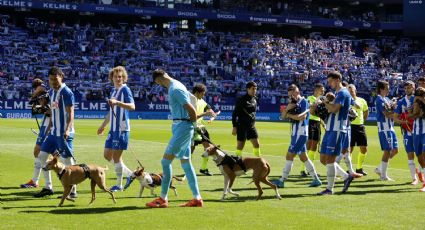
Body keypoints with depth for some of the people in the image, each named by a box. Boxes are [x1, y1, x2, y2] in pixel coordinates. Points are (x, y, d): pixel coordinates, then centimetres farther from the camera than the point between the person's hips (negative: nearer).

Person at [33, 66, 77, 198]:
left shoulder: (67, 92, -12)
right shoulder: (52, 92, 12)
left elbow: (71, 113, -17)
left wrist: (68, 129, -28)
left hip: (64, 133, -9)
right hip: (53, 132, 9)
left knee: (67, 160, -5)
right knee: (42, 156, 10)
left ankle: (73, 191, 4)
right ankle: (48, 188, 18)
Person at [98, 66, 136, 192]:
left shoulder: (125, 90, -10)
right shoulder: (113, 90, 16)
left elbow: (132, 106, -25)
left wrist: (117, 102, -38)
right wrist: (103, 126, 31)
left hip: (122, 128, -9)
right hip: (113, 128, 9)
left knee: (116, 156, -5)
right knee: (107, 155, 12)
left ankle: (119, 185, 6)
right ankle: (129, 174, 20)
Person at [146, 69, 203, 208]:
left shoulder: (175, 89, -17)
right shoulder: (175, 86, 14)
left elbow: (192, 110, -20)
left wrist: (193, 124, -5)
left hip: (183, 127, -10)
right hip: (178, 126, 10)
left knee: (166, 161, -9)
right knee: (185, 162, 11)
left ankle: (163, 199, -5)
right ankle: (197, 199, 14)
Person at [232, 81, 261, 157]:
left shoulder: (254, 100, 8)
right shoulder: (241, 100, -10)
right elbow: (235, 113, -10)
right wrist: (234, 126, -14)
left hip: (251, 126, 6)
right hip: (242, 126, -6)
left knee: (256, 144, 2)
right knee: (240, 146, -2)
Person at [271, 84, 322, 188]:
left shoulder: (303, 102, -10)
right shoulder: (294, 103, 14)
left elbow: (302, 116, -22)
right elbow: (283, 115, 11)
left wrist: (289, 115, -10)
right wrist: (287, 108, -9)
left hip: (301, 134, -9)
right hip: (296, 134, 9)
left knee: (289, 156, -8)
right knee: (303, 157, 12)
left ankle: (282, 180, -4)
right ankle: (316, 179, 17)